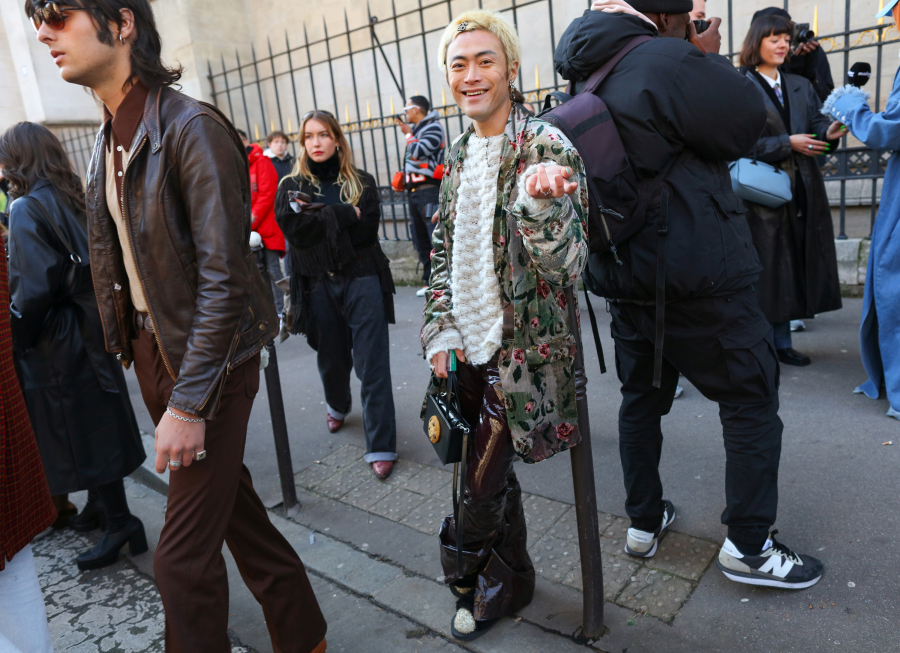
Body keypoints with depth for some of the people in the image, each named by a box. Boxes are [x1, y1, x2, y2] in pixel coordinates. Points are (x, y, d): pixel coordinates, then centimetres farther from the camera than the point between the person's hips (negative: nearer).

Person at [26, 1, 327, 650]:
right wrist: (133, 350, 9)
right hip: (150, 347, 8)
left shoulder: (192, 127, -16)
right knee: (234, 505, 18)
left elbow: (223, 277, -20)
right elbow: (116, 260, 14)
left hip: (209, 355, -8)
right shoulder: (110, 138, 11)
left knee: (183, 556, -1)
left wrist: (189, 403, -21)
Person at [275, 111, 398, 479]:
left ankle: (380, 446, 3)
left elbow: (367, 230, -9)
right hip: (319, 286, 2)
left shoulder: (361, 182, 5)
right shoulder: (291, 186, 7)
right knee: (331, 359, 16)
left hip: (363, 281, -2)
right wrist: (344, 215, -13)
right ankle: (338, 406, 48)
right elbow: (293, 228, -12)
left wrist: (319, 218, -10)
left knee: (372, 365, -5)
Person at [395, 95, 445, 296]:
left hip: (428, 191, -9)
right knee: (420, 240, 8)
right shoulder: (416, 131, 21)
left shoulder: (433, 128, -4)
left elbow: (418, 151, -17)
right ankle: (431, 282, 14)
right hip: (413, 192, 9)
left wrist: (408, 134, -2)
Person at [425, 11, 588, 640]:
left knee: (482, 485, 4)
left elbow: (566, 264, -21)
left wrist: (537, 201, -40)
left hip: (522, 349, -6)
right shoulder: (460, 153, 8)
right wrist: (443, 330, 4)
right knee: (493, 471, 18)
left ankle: (469, 576, 34)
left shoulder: (546, 145, -13)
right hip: (470, 344, 6)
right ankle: (512, 581, 42)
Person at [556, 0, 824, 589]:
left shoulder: (588, 79, 10)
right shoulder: (665, 62, -16)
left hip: (626, 275, 8)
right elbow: (748, 122, -8)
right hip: (699, 275, -8)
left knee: (642, 396, 17)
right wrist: (710, 58, 3)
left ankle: (644, 522, 28)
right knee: (751, 398, 6)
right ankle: (748, 545, 14)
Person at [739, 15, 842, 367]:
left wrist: (829, 132, -16)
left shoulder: (801, 87, 16)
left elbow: (817, 124, 5)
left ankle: (782, 342, 18)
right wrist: (788, 144, -16)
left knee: (794, 265, 8)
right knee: (767, 266, -3)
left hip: (802, 190, 6)